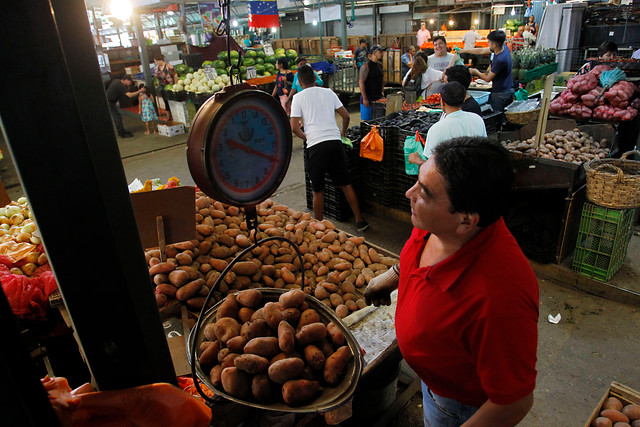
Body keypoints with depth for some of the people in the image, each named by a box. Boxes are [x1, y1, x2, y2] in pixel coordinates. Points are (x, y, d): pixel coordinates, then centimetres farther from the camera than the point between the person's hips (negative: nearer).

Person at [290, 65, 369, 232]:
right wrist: (343, 132, 31)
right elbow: (346, 116, 15)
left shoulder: (298, 97, 5)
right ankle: (360, 221, 20)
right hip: (335, 141, 3)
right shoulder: (328, 92, 14)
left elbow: (294, 127, -2)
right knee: (345, 184, 14)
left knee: (318, 190, 9)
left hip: (315, 145, -3)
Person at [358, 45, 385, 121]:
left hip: (378, 97, 7)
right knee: (366, 120, -3)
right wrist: (364, 98, -21)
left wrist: (382, 90, 14)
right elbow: (361, 82, -17)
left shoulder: (380, 65, 12)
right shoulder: (366, 66, -12)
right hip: (368, 98, -7)